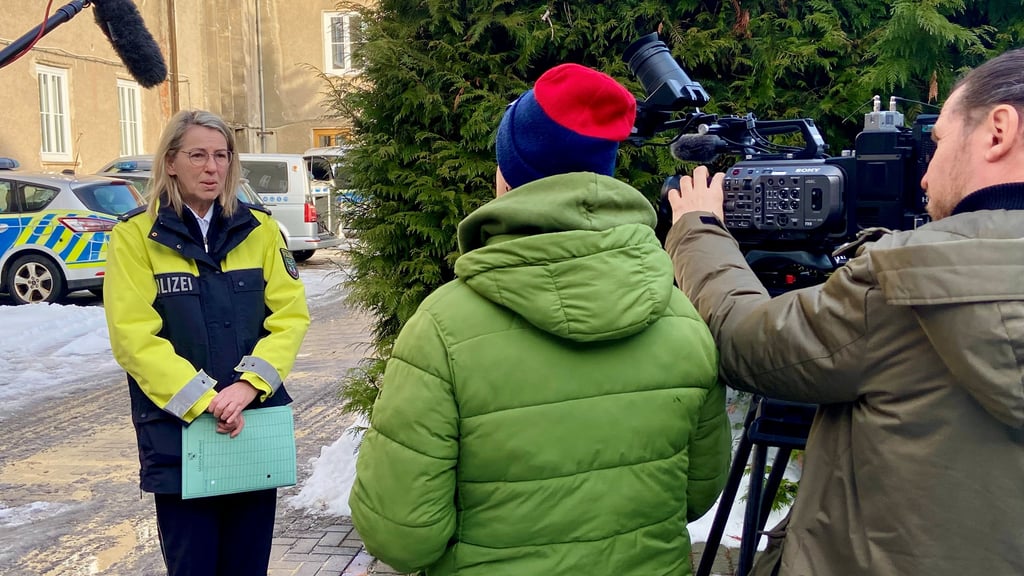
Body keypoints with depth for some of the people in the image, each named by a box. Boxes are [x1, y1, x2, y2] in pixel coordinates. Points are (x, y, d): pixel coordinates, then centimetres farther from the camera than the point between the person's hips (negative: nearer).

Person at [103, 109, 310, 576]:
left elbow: (291, 315, 0)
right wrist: (204, 401, -17)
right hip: (176, 432, -2)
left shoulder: (259, 229, 5)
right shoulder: (135, 235, -3)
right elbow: (134, 335, -10)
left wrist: (249, 384, -15)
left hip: (256, 426, 3)